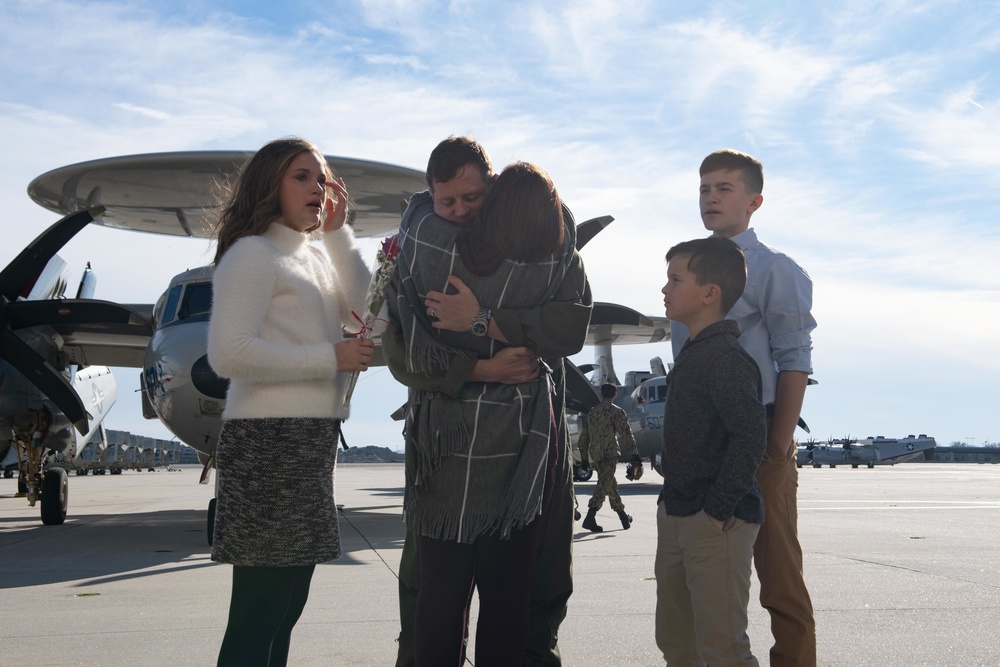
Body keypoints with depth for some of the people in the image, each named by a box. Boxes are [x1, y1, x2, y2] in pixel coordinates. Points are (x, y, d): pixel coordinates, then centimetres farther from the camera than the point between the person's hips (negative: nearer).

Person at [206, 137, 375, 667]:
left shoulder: (314, 254, 18)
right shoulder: (253, 253, -9)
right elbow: (229, 354, -20)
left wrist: (337, 230, 5)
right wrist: (331, 357, -16)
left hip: (312, 440, 9)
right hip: (269, 441, -9)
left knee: (285, 603, 16)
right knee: (259, 614, -6)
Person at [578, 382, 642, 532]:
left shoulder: (592, 413, 16)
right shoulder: (616, 412, -3)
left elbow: (584, 437, 18)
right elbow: (626, 434, -12)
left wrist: (584, 457, 24)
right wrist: (634, 454, -14)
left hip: (595, 455, 7)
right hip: (609, 454, -7)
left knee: (611, 485, 18)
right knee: (604, 485, -12)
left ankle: (623, 517, 28)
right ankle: (590, 518, -24)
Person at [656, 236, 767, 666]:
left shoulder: (725, 357, -17)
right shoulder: (690, 353, 14)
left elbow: (750, 435, -26)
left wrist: (718, 509, -23)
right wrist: (671, 503, 17)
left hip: (716, 522, -10)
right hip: (676, 516, 10)